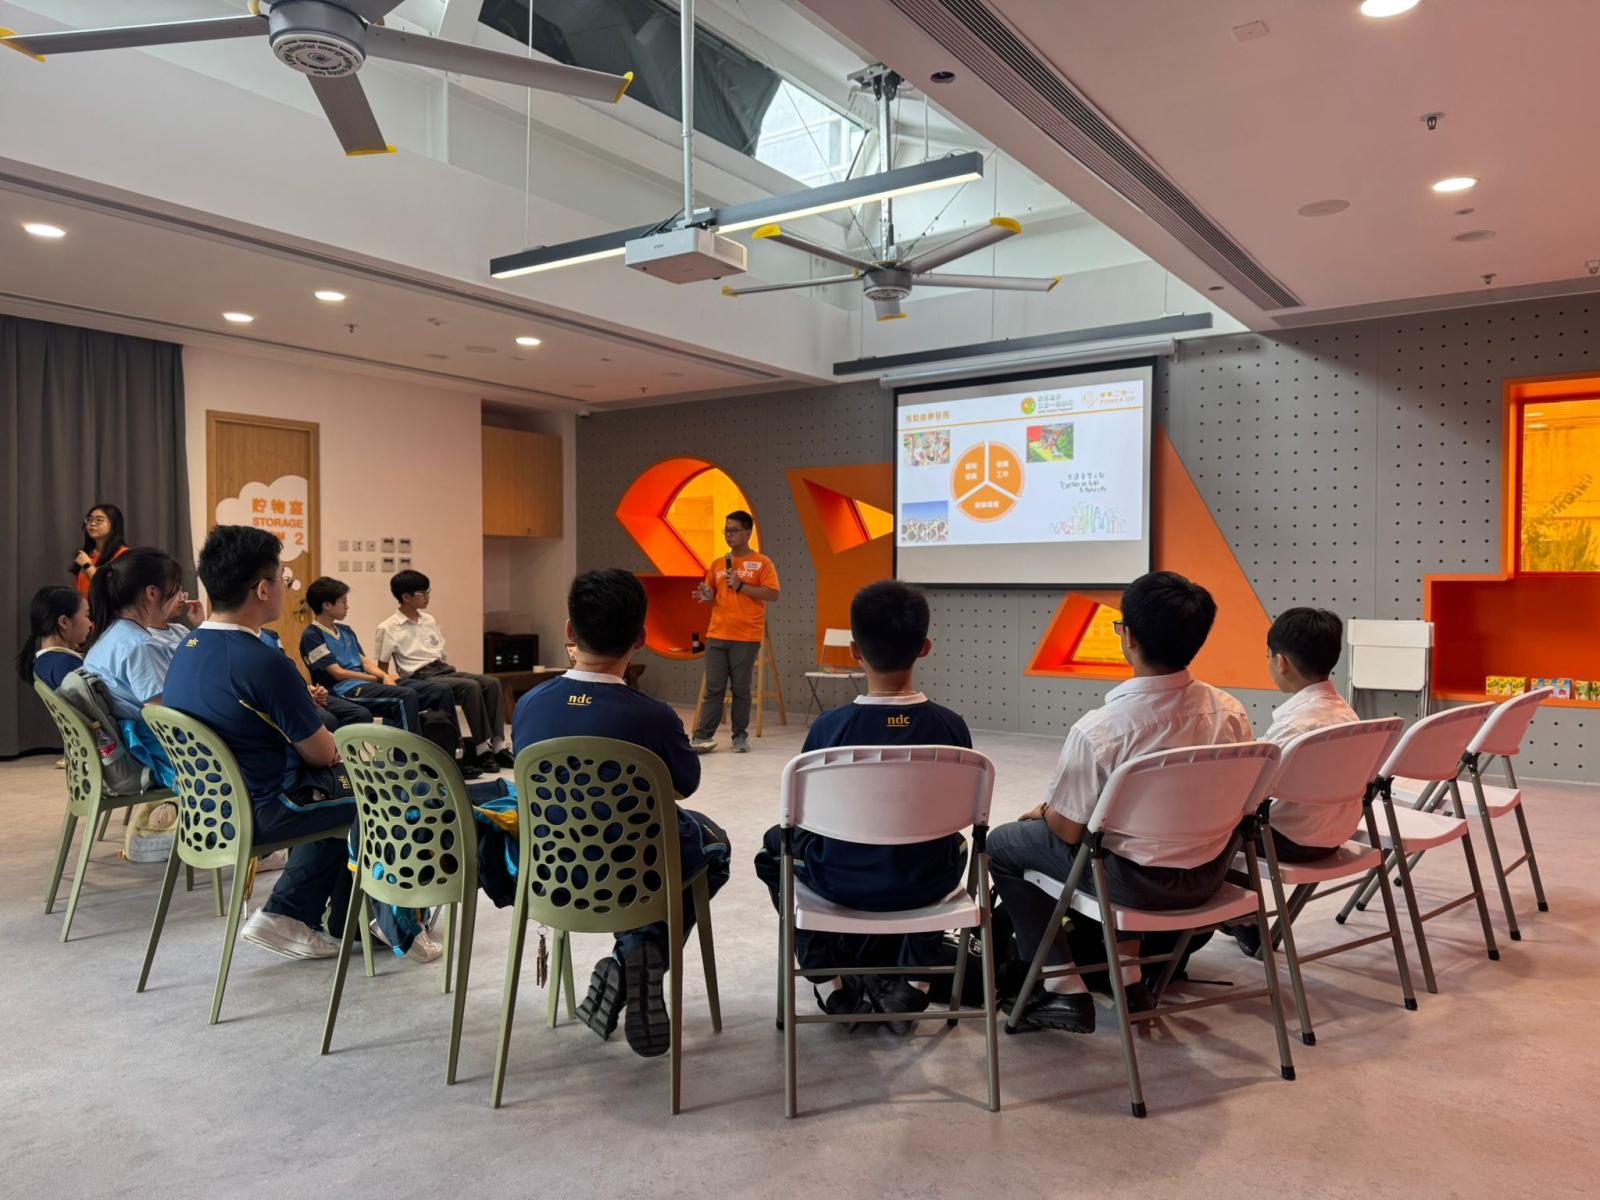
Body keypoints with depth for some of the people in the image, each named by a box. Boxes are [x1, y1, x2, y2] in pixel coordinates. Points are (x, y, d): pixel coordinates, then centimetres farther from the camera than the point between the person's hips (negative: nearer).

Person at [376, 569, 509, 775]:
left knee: (491, 683, -17)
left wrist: (451, 671, 8)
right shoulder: (388, 628, -2)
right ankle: (481, 749, -28)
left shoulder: (429, 621, 18)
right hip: (420, 678, -7)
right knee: (470, 686, -31)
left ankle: (497, 745, -23)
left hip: (443, 670, 7)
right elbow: (382, 668, 0)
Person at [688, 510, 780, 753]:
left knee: (741, 688, 2)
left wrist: (741, 586, -14)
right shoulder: (717, 564, 13)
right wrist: (707, 595, -5)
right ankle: (704, 736, 3)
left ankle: (740, 736, 12)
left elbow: (773, 595, -9)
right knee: (713, 687, 2)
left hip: (747, 637, -3)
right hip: (717, 635, 3)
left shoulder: (762, 563, -1)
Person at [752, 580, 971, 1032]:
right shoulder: (950, 726, -12)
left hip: (842, 884, -1)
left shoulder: (829, 727, -18)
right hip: (926, 885, 2)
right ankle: (905, 978, 29)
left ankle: (832, 980, 23)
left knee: (775, 846, 30)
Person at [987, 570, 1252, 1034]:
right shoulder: (1230, 710, -9)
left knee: (1003, 844, 13)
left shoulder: (1097, 731, -26)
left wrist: (1044, 812, 9)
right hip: (1209, 875, 6)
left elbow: (1069, 830, -15)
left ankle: (1062, 990, 14)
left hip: (1137, 882, -6)